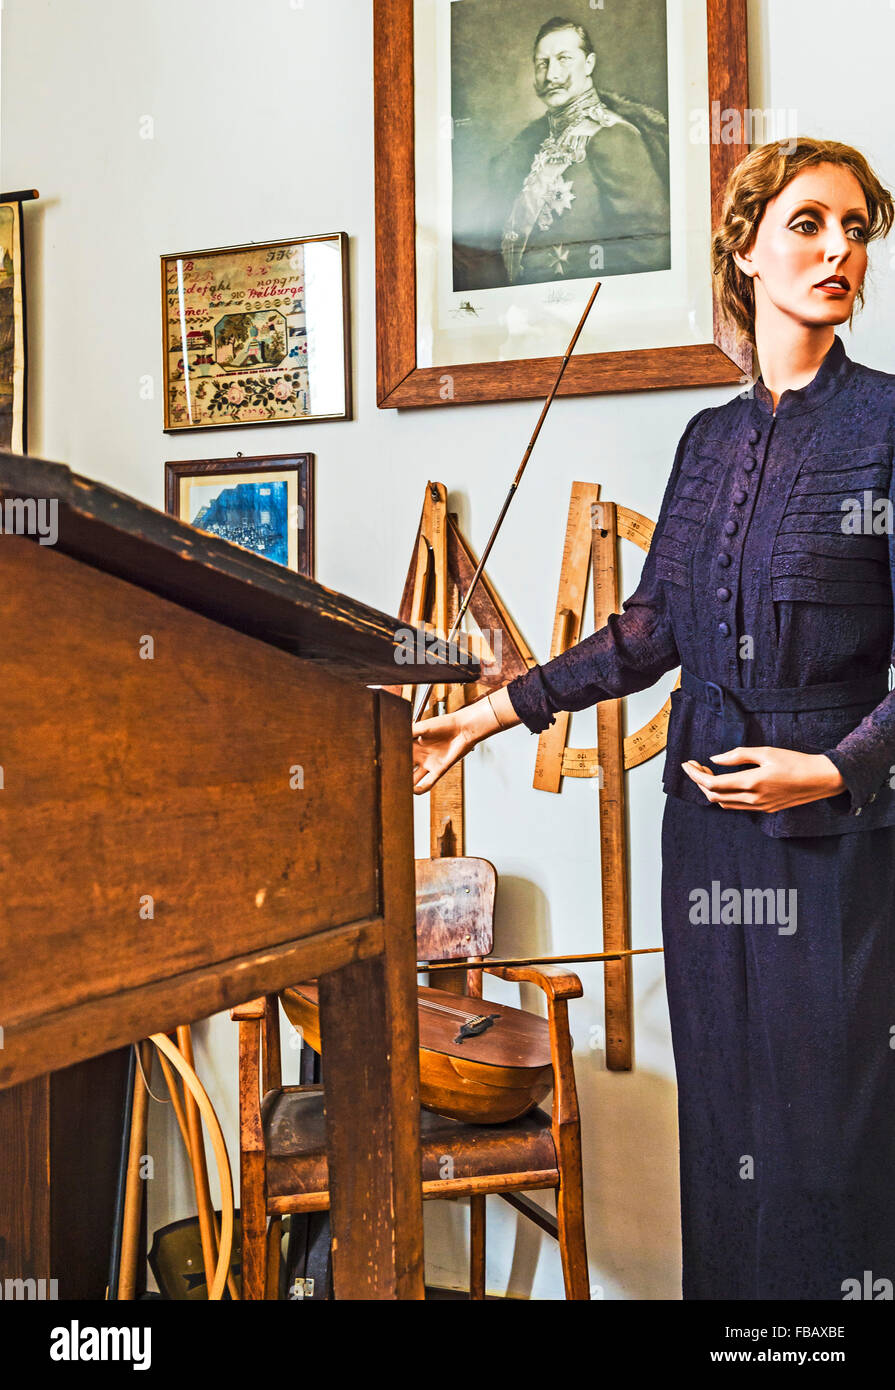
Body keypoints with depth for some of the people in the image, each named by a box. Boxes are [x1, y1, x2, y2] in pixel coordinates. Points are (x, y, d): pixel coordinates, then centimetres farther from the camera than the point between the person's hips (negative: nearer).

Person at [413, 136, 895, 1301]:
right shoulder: (712, 436, 11)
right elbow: (654, 632, 12)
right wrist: (496, 711, 10)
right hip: (707, 815, 5)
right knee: (723, 1109, 14)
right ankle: (724, 1283, 32)